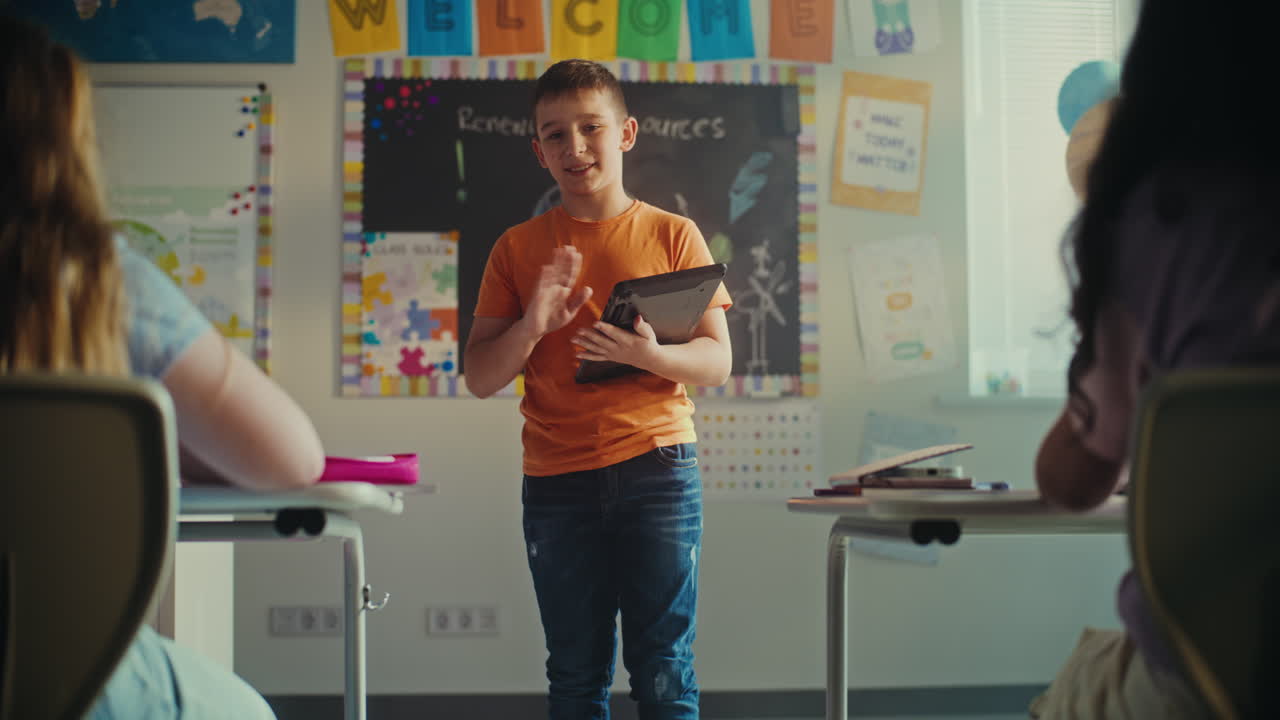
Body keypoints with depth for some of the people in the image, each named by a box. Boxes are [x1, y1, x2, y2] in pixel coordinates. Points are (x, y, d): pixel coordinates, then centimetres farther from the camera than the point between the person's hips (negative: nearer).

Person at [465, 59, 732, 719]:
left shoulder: (673, 235, 5)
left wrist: (649, 354, -18)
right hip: (557, 480, 1)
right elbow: (480, 379, 6)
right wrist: (532, 324, -13)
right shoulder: (518, 248, 9)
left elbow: (717, 362, 2)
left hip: (657, 468, -1)